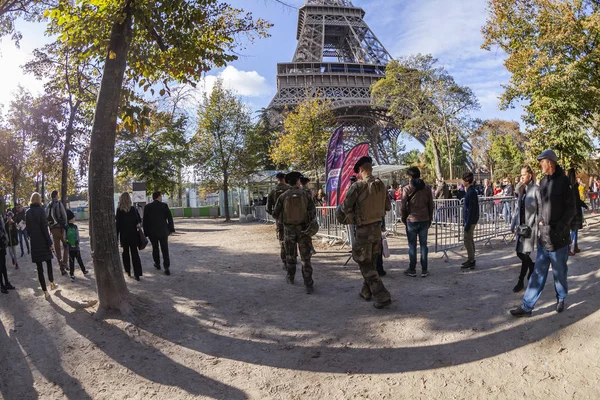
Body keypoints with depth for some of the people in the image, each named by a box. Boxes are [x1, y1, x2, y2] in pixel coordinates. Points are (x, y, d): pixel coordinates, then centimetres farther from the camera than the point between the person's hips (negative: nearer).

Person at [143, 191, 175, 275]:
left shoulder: (147, 207, -2)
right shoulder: (164, 205, -7)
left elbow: (145, 220, -1)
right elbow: (170, 218, -7)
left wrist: (146, 232, 5)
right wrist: (171, 229, 3)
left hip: (152, 232, 2)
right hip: (163, 231, -2)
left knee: (155, 248, 20)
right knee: (165, 250, 1)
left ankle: (157, 264, 32)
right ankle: (167, 268, -4)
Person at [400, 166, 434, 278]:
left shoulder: (407, 189, -7)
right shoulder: (427, 188, 3)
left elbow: (403, 206, -7)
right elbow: (431, 205, 5)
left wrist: (404, 218, 7)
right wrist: (430, 219, 14)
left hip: (411, 220, -3)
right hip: (424, 220, 3)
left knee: (412, 246, 6)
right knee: (423, 245, 9)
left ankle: (412, 270, 13)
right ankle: (424, 270, 13)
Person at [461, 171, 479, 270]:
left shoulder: (471, 192, -19)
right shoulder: (470, 191, 11)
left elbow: (471, 209, -21)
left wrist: (468, 224, -21)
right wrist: (466, 221, 21)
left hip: (470, 220, -10)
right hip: (470, 220, 10)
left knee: (468, 240, -5)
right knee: (470, 240, 16)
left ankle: (471, 262, 1)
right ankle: (471, 260, 24)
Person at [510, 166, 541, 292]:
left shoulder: (536, 189, -10)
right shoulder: (522, 189, 11)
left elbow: (541, 209, -11)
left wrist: (538, 227, -13)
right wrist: (514, 224, 14)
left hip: (530, 226, -7)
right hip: (521, 225, 7)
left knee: (524, 253, -4)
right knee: (520, 253, 10)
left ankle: (521, 281, 8)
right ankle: (533, 268, 37)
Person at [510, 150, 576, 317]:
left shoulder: (563, 181, -11)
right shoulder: (543, 181, 8)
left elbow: (571, 209, -11)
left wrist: (559, 229, -16)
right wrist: (541, 221, 6)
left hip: (558, 237, -5)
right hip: (544, 236, 5)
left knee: (559, 272, 12)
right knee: (538, 272, 8)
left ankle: (561, 299, 36)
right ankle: (527, 307, 10)